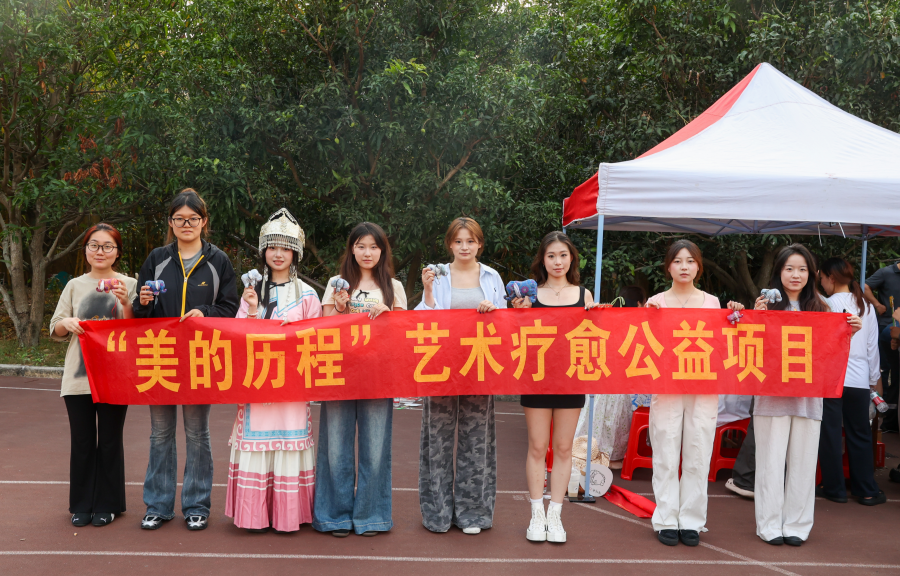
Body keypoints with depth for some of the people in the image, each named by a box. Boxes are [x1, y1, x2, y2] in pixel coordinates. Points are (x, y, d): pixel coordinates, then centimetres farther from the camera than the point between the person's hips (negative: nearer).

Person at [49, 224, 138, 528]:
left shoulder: (129, 284, 4)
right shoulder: (75, 286, 11)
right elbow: (55, 330, 12)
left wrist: (125, 302, -16)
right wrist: (67, 323, -10)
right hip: (78, 376, 2)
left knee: (110, 441, 3)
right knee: (82, 441, 6)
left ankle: (107, 505, 16)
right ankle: (81, 505, 19)